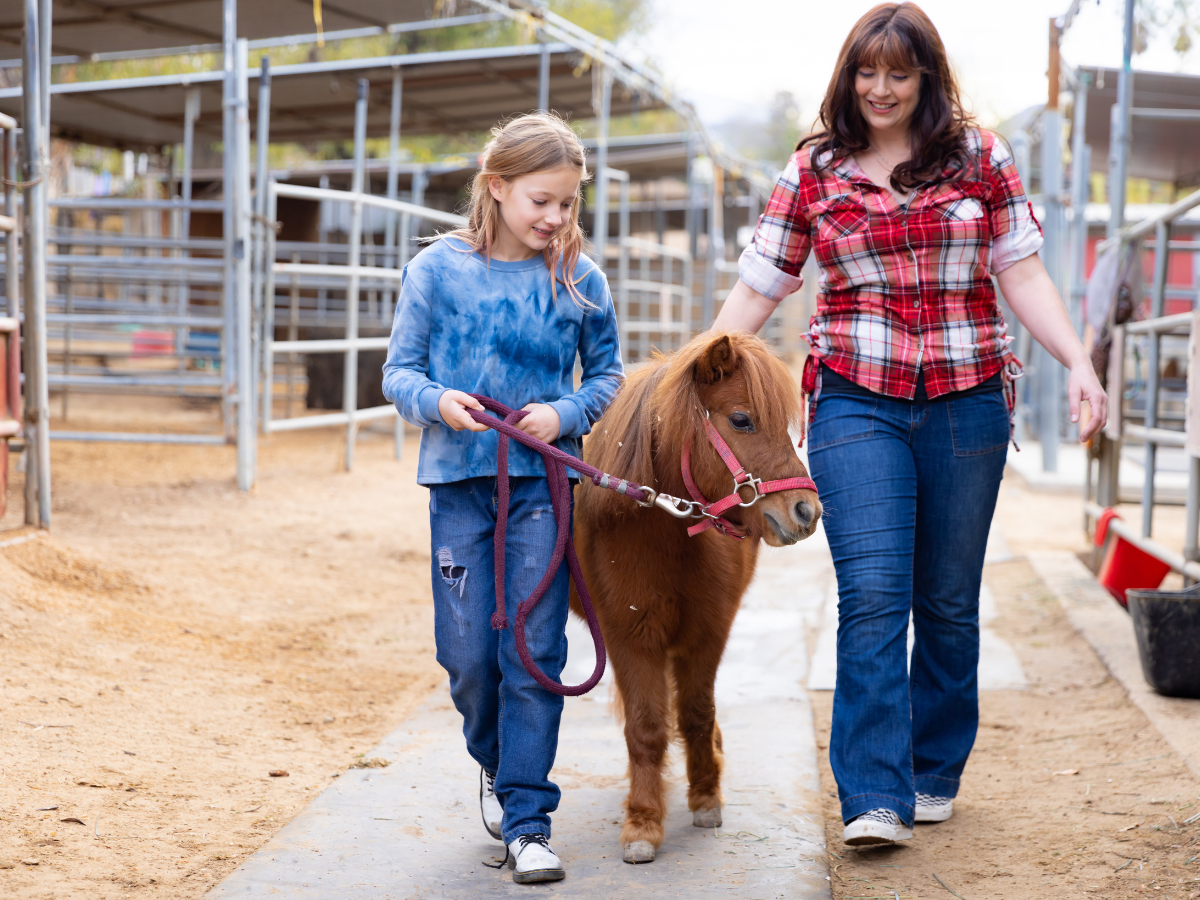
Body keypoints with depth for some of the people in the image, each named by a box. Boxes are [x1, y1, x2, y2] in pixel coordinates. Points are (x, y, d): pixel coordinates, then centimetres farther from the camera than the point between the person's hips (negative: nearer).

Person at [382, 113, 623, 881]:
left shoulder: (580, 278, 2)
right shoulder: (439, 269, -1)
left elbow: (608, 373, 9)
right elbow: (399, 370, 3)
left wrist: (566, 412, -10)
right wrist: (434, 400, -18)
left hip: (542, 479, 0)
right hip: (458, 479, 0)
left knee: (534, 649, -3)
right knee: (467, 652, 2)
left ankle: (527, 821, 4)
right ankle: (496, 765, 33)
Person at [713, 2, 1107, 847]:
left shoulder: (980, 157, 6)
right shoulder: (813, 171, 6)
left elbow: (1023, 274, 4)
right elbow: (756, 290, 8)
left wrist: (1078, 363, -10)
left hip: (967, 405, 1)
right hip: (857, 404, -1)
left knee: (949, 601, 8)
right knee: (872, 595, -12)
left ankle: (935, 776, 23)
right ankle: (875, 799, -11)